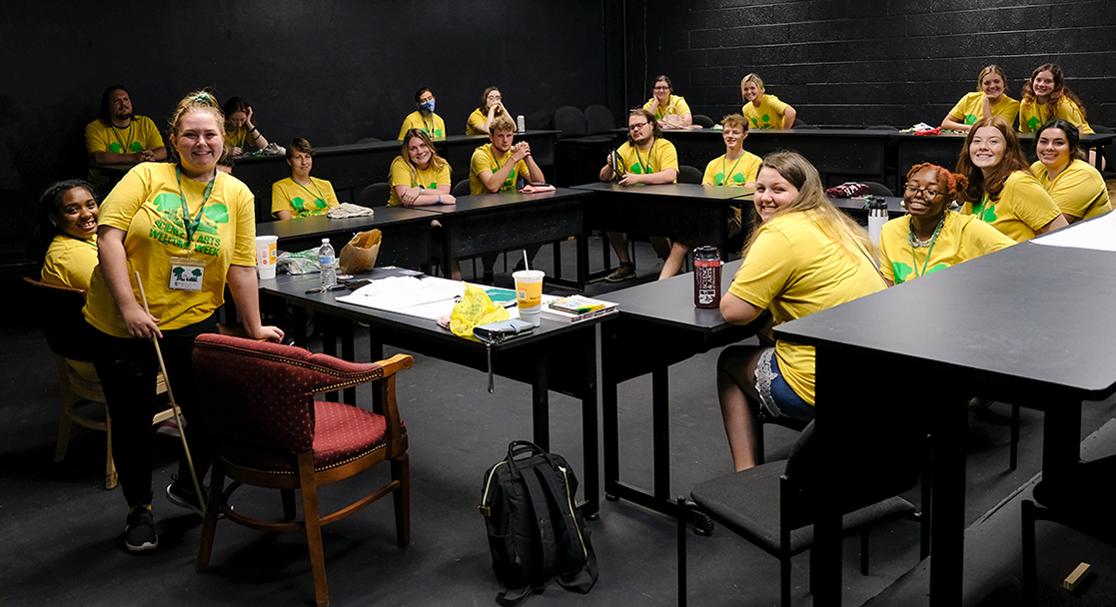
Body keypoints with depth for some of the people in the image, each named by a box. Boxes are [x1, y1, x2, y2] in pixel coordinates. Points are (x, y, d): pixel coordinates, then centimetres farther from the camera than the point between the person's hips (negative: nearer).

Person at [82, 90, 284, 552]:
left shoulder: (237, 195, 1)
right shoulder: (146, 176, -6)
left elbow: (241, 268, 1)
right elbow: (109, 236, -13)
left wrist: (254, 328, 1)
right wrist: (129, 308, -21)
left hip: (192, 322, 2)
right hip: (121, 324, -2)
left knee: (210, 410, 7)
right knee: (132, 420, 9)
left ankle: (187, 488, 36)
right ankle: (139, 509, 31)